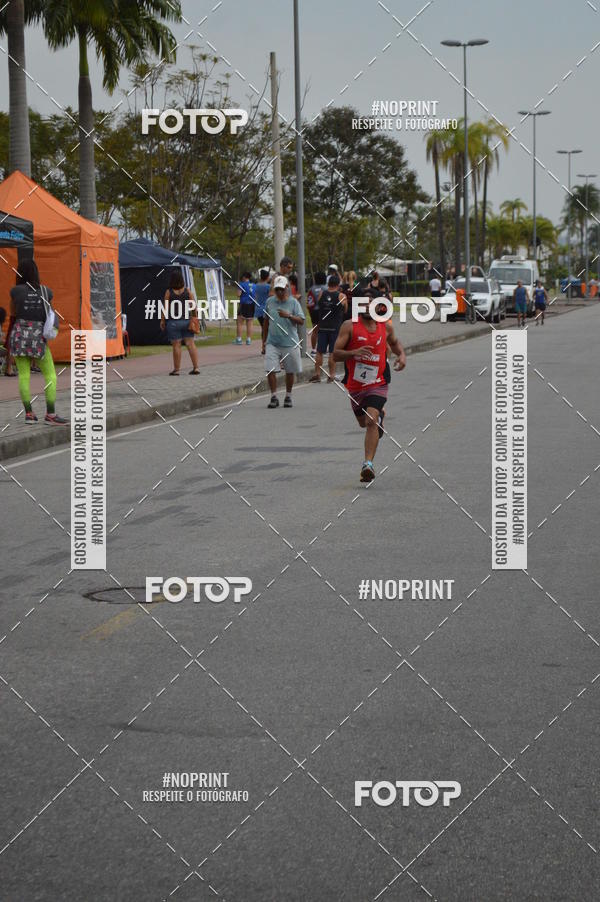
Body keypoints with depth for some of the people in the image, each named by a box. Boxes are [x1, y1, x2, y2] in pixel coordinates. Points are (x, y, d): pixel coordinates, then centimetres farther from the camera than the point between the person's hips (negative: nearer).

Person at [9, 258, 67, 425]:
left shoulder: (16, 291, -2)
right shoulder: (46, 291, 3)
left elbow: (12, 313, 7)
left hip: (20, 333, 0)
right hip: (39, 336, 0)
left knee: (23, 375, 4)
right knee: (50, 375, 6)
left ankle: (29, 413, 3)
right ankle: (50, 414, -1)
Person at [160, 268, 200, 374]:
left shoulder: (169, 292, -8)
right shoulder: (187, 291, 1)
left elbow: (165, 308, -8)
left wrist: (162, 321, 1)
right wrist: (195, 318, 12)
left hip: (173, 322, -3)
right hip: (186, 321, 3)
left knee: (176, 346, 1)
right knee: (190, 344, 5)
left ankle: (176, 369, 6)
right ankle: (196, 367, 3)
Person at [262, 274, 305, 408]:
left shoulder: (293, 302, -1)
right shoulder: (270, 302, 8)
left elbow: (301, 321, -8)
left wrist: (289, 316, -26)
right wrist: (264, 343, 16)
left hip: (290, 343, -2)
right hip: (272, 343, 2)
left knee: (290, 371, 8)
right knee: (270, 370, -9)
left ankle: (288, 397, 23)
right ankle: (274, 397, 1)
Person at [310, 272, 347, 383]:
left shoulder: (321, 294, 0)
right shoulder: (342, 296, -7)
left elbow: (318, 306, 8)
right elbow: (345, 310, 5)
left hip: (322, 327, 2)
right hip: (335, 327, -2)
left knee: (319, 352, 8)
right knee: (333, 353, 2)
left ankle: (317, 374, 6)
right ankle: (331, 375, 3)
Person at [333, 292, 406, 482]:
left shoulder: (385, 326, 2)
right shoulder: (349, 326, -7)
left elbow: (394, 342, 25)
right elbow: (335, 354, -10)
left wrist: (401, 355, 4)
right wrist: (354, 352, -29)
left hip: (377, 384, -1)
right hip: (355, 385, 2)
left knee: (371, 421, -22)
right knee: (363, 423, 21)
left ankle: (368, 463, -27)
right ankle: (380, 414, 58)